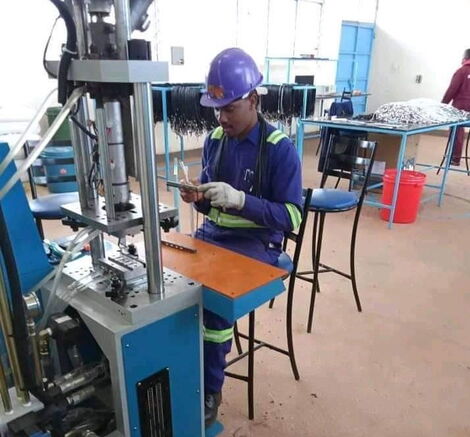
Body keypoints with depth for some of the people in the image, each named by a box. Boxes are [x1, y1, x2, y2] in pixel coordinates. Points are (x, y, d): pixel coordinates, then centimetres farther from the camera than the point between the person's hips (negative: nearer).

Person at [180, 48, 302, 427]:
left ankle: (209, 389, -5)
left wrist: (240, 199, -26)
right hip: (211, 234, 6)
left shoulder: (280, 149, -10)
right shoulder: (215, 140, 7)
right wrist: (198, 196, -11)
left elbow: (292, 216, -13)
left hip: (256, 244, -5)